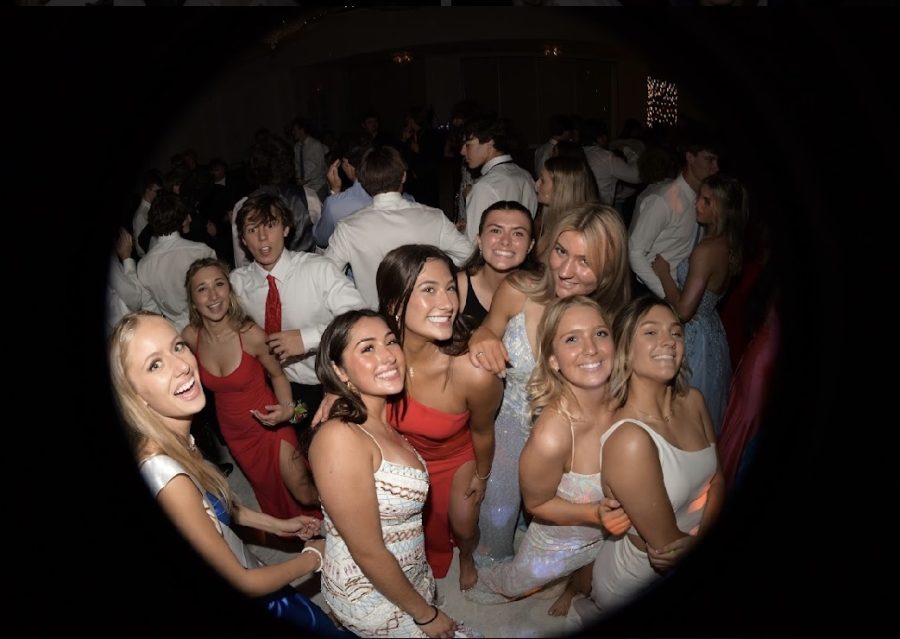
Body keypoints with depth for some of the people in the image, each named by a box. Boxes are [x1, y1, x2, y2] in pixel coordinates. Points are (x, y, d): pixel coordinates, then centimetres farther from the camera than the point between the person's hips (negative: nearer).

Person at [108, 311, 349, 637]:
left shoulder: (179, 440, -11)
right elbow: (242, 583, -23)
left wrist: (276, 524, 11)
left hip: (246, 575, 6)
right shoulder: (165, 474, -35)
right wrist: (311, 557, -9)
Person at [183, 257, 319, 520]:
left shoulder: (251, 334, -27)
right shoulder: (190, 337, -17)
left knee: (305, 494, -4)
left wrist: (287, 409, -25)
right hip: (234, 431, 4)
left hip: (270, 424, -4)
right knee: (270, 493, 25)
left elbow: (277, 374, -11)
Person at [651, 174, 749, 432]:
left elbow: (683, 309, -26)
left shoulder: (706, 250, -27)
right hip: (712, 331, 9)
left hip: (693, 338, -9)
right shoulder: (730, 246, 1)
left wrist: (663, 273, -14)